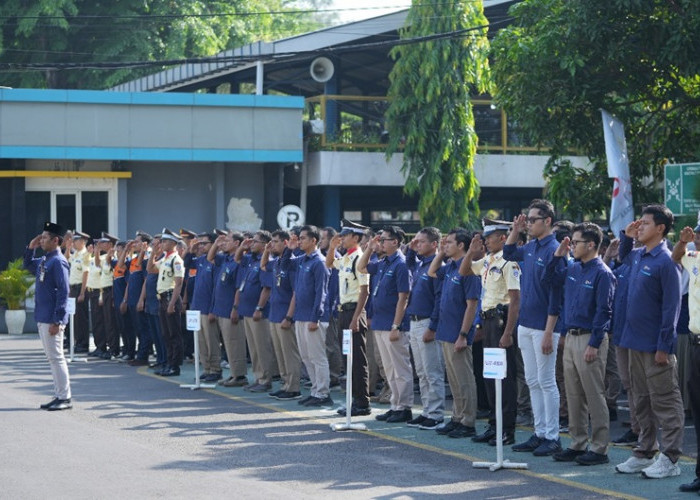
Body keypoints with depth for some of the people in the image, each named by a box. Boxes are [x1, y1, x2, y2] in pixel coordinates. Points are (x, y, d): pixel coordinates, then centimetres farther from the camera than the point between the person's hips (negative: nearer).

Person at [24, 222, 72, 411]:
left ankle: (65, 398, -2)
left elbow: (63, 292, -20)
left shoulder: (58, 262, -15)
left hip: (52, 319, -9)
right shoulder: (43, 261, 13)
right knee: (52, 357, 12)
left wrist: (57, 321, -23)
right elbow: (28, 265, 34)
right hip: (42, 317, 9)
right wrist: (31, 247, 15)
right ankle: (59, 396, 18)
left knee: (56, 357, -6)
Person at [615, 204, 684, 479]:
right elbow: (621, 258, 36)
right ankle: (645, 452, 22)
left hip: (655, 345, -8)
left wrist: (664, 346, -18)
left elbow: (671, 307, -16)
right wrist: (627, 237, 15)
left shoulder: (666, 261, -14)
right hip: (635, 342, 8)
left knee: (665, 403, -2)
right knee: (642, 402, 14)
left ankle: (669, 458, 1)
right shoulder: (637, 256, 9)